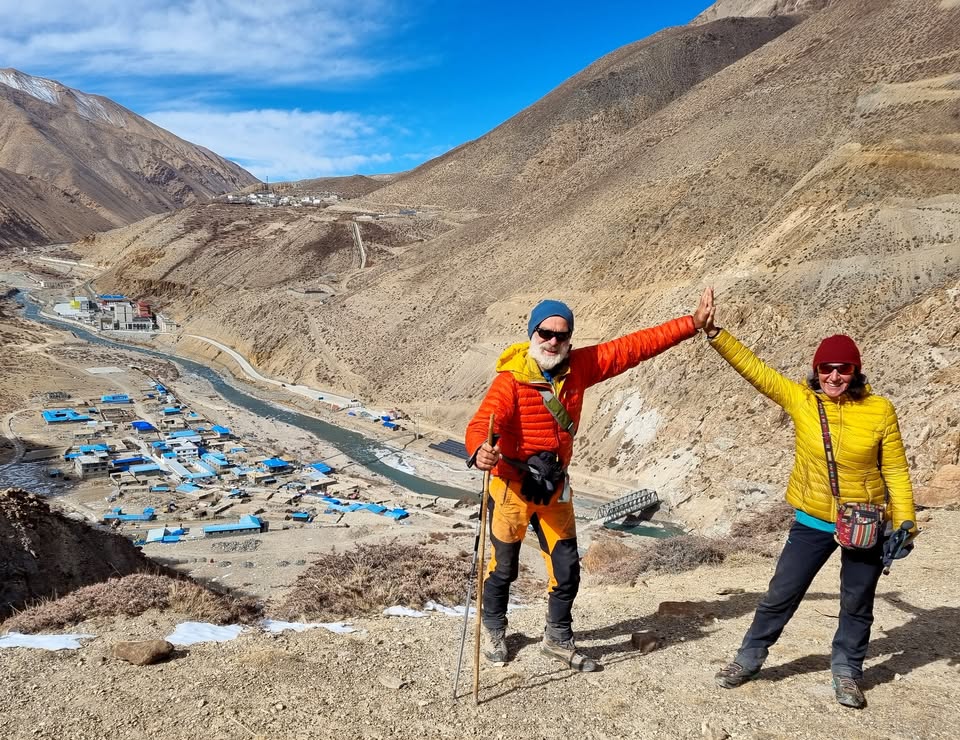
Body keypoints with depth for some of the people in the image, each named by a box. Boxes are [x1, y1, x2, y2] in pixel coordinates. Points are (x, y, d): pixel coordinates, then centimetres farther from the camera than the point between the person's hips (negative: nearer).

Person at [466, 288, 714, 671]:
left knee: (566, 568, 10)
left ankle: (558, 638, 35)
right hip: (512, 486, -4)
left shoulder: (579, 367, -6)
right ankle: (494, 631, 40)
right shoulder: (511, 379, -20)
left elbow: (635, 346, -4)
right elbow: (482, 423, -34)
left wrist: (693, 323, -6)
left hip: (555, 488, 4)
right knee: (504, 568, 12)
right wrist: (481, 450, -58)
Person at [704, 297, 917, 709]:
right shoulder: (799, 400, -9)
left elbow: (896, 471, -4)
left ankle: (846, 671, 35)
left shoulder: (880, 410, -11)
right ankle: (749, 658, 25)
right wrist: (715, 333, -22)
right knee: (780, 595, 7)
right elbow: (752, 367, -14)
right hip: (812, 523, 1)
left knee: (857, 605, 14)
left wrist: (904, 522, -5)